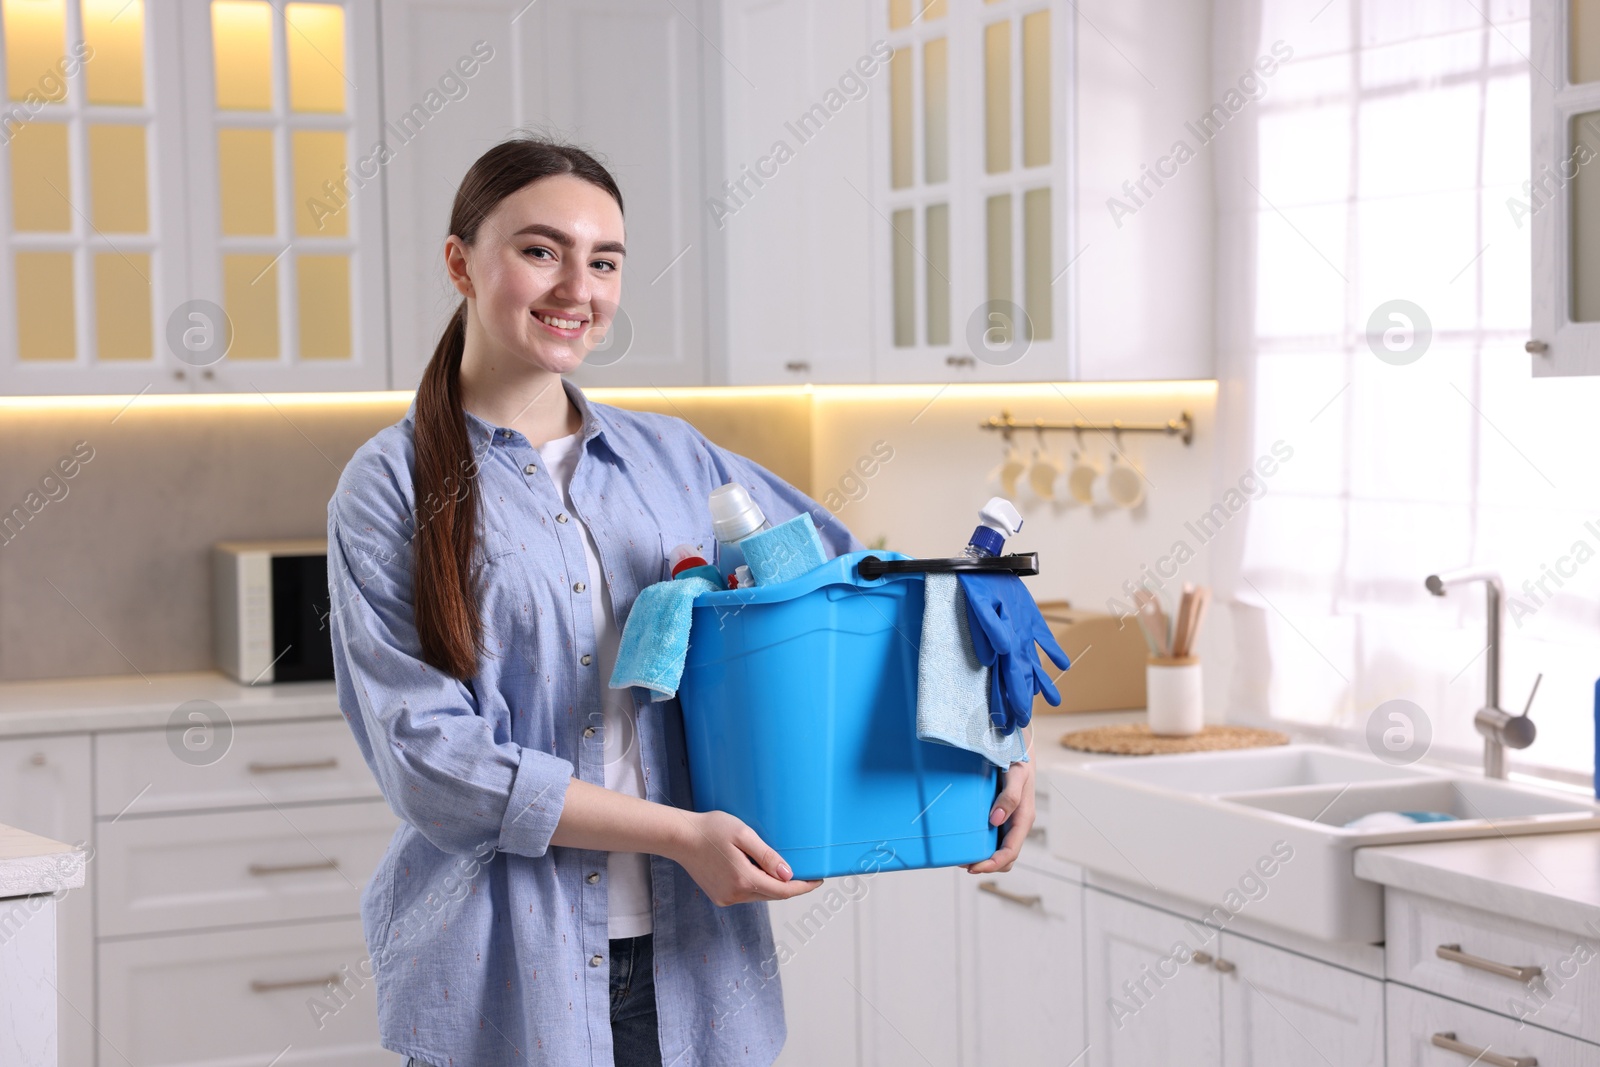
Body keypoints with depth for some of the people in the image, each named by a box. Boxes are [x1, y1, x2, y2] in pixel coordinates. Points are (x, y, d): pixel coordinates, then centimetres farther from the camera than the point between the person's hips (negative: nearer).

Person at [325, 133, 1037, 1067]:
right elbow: (427, 753, -12)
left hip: (692, 964, 4)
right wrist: (677, 833, -16)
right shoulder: (393, 487, -4)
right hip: (503, 975, -3)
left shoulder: (674, 460, 8)